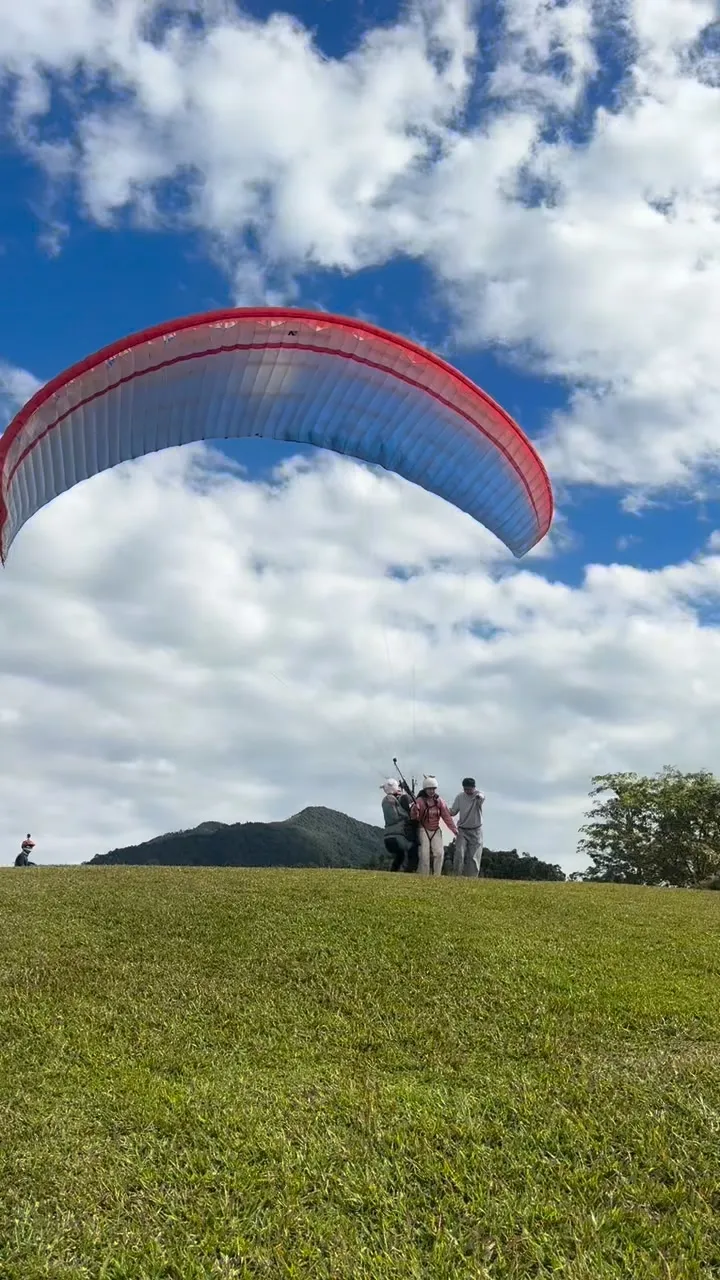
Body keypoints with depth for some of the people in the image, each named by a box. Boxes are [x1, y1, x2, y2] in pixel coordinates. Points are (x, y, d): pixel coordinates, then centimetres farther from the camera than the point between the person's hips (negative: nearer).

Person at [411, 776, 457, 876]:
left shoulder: (439, 801, 1)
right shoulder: (420, 800, -9)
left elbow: (446, 816, 2)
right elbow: (414, 817, -13)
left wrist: (454, 829, -4)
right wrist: (415, 810, -35)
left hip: (436, 831, 3)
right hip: (424, 830, -3)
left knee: (439, 853, -8)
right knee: (424, 854, -12)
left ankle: (436, 876, 2)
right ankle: (423, 876, -2)